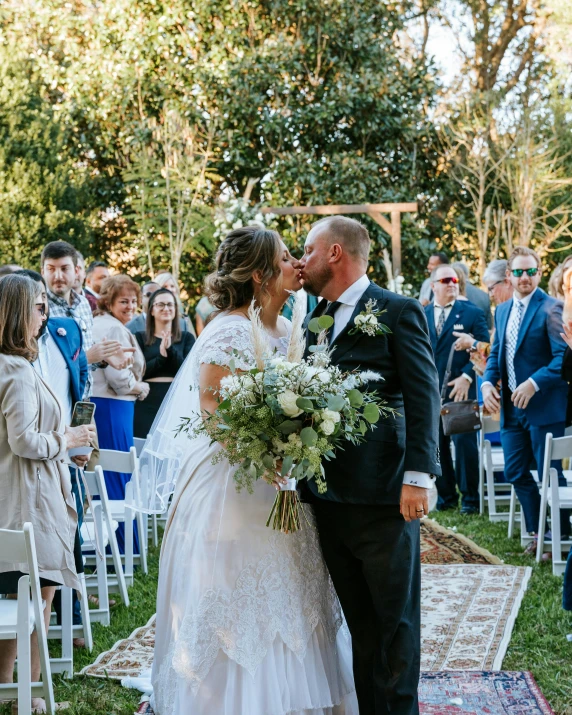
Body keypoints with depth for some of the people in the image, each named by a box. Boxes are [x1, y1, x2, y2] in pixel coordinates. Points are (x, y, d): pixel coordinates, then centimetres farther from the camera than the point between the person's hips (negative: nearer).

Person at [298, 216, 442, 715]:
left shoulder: (398, 312, -5)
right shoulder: (317, 318, 14)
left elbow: (424, 398, -10)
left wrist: (418, 477, -17)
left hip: (383, 495, -6)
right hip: (329, 496, 6)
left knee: (395, 618, 6)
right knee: (359, 620, 13)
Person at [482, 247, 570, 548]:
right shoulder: (502, 310, 13)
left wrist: (534, 383, -24)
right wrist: (488, 382, -1)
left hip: (543, 406, -7)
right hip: (511, 407, 7)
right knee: (516, 472, 11)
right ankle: (537, 532, 25)